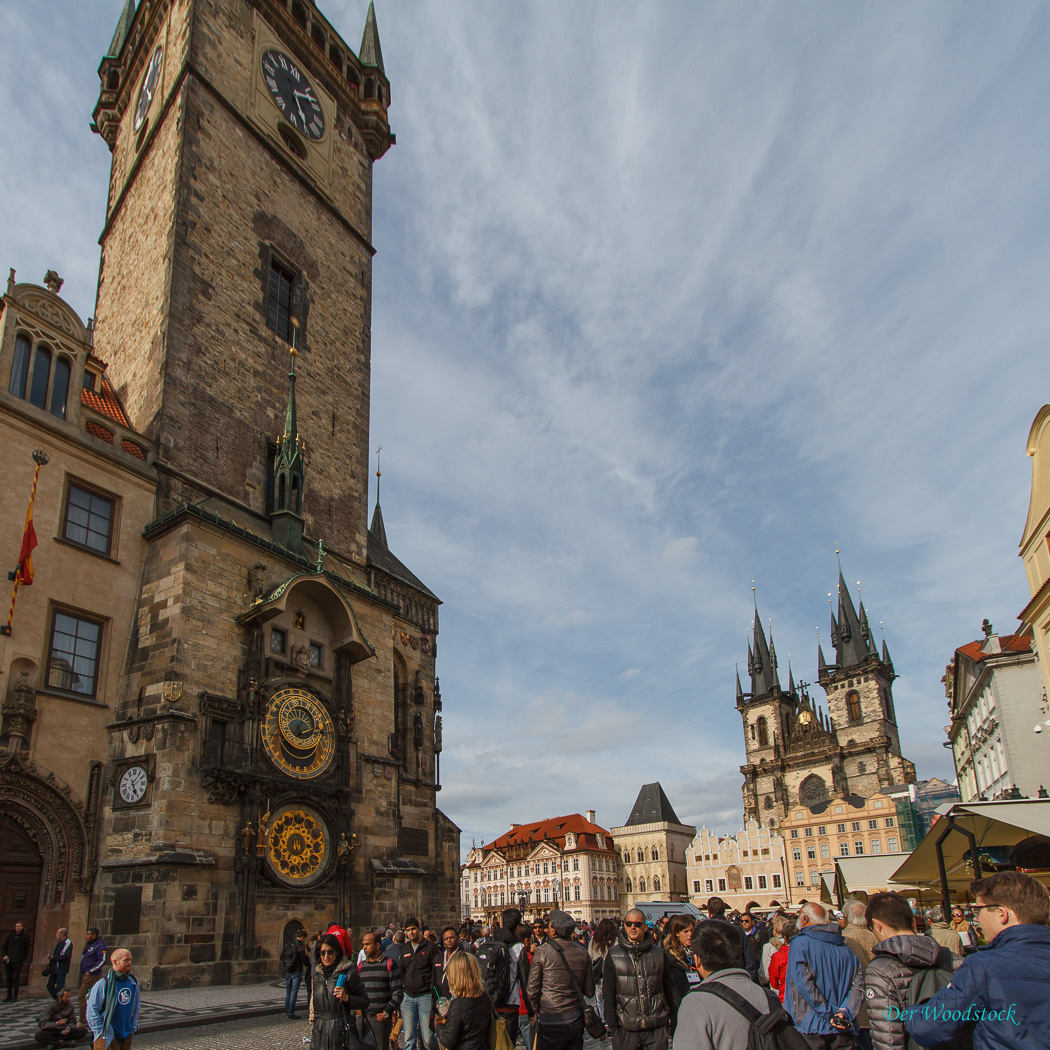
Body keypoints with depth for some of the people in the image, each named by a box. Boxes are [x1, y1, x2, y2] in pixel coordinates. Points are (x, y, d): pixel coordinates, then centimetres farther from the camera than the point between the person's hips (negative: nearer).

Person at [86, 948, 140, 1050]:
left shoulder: (134, 983, 4)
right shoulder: (103, 984, -15)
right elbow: (91, 1012, -12)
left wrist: (133, 1027, 12)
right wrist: (102, 1033, -12)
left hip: (127, 1035, 6)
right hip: (107, 1037, -6)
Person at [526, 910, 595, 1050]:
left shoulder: (542, 952, -14)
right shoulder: (582, 952, -3)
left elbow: (532, 990, -9)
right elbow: (589, 991, 4)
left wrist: (535, 1012, 9)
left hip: (550, 1022, -4)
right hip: (576, 1021, 4)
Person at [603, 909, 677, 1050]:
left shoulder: (659, 954, 4)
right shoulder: (613, 955, 0)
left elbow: (670, 990, 11)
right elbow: (608, 994, 1)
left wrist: (673, 1022, 9)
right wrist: (612, 1026, -4)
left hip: (657, 1028, 1)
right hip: (626, 1029, -1)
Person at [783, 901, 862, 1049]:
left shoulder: (799, 944, -9)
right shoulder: (844, 947, 8)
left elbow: (803, 983, -18)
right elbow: (858, 982, 1)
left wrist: (829, 1012, -14)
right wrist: (845, 1011, -7)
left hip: (812, 1026, -4)